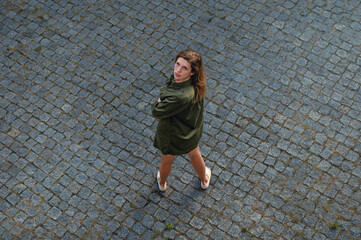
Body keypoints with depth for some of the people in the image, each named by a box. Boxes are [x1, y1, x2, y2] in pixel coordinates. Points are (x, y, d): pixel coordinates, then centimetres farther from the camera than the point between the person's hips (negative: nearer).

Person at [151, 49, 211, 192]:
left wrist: (159, 102, -13)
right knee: (194, 154, 36)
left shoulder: (180, 97, -47)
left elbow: (156, 112, -29)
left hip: (172, 135, -6)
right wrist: (164, 97, -15)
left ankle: (162, 183, 63)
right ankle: (204, 180, 65)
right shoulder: (195, 82, -22)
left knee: (166, 160, 29)